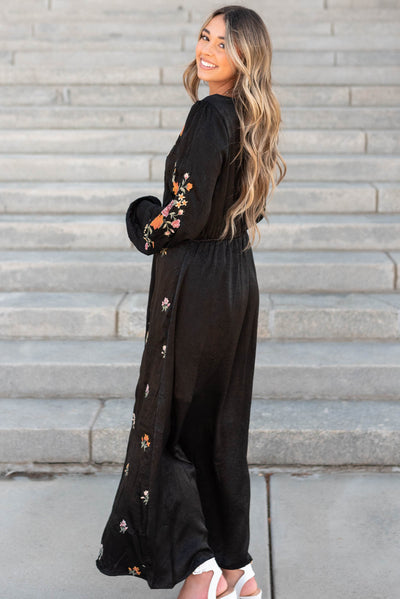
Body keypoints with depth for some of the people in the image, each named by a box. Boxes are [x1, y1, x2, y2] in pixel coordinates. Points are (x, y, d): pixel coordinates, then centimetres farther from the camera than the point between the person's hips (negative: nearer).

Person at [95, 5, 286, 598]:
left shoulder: (211, 114, -17)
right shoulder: (252, 116, 10)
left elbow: (188, 213, -21)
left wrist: (147, 226, -1)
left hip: (195, 287, -9)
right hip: (237, 279, 9)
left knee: (165, 422, 4)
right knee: (221, 427, 15)